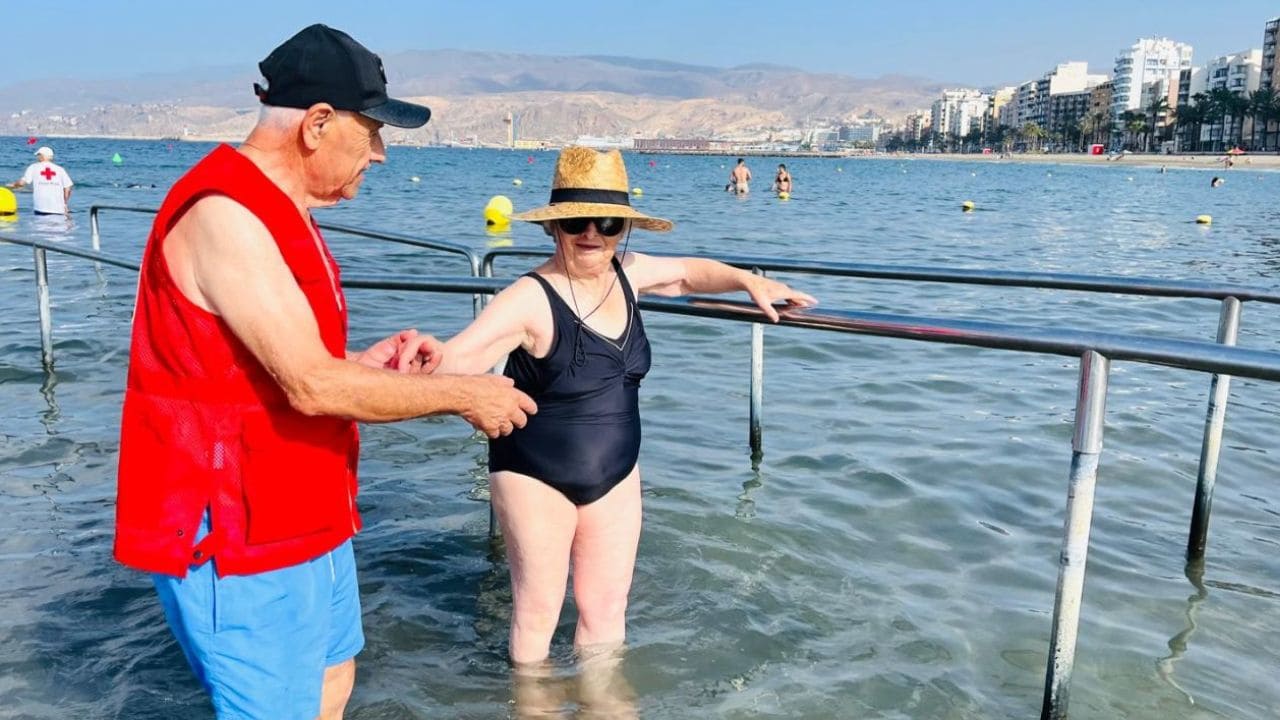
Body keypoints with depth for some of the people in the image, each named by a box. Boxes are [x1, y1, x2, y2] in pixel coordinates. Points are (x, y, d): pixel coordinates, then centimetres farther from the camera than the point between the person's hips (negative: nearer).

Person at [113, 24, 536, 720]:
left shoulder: (278, 212, 11)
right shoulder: (224, 214, -22)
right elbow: (312, 386, -27)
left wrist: (367, 363, 2)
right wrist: (463, 394, -17)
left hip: (307, 518, 10)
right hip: (240, 538, -10)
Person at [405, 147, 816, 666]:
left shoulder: (626, 273, -2)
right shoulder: (531, 299, -22)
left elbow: (689, 273, 18)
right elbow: (460, 357, -34)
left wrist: (748, 281, 5)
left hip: (616, 474, 6)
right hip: (536, 477, -5)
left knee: (607, 609, 14)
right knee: (538, 611, 7)